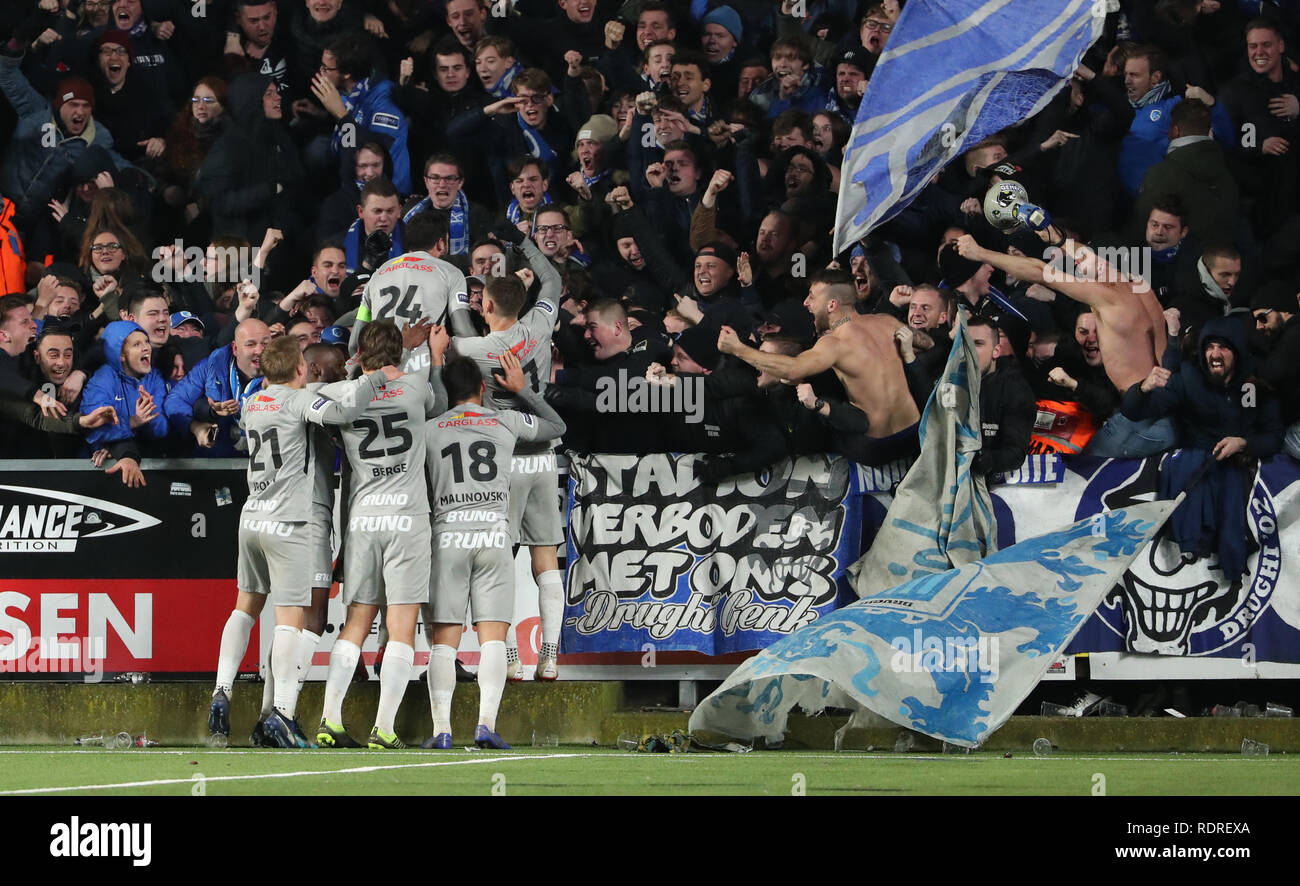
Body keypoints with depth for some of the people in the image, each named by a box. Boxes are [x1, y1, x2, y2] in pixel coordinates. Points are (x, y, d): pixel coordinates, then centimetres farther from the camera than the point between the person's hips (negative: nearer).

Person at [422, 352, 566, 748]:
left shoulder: (431, 429, 7)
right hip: (493, 536, 0)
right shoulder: (507, 422, 10)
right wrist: (523, 390, 32)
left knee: (443, 641, 1)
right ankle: (486, 722, -13)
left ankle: (441, 729, -7)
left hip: (447, 535, 0)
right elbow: (556, 426, 27)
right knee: (493, 637, 1)